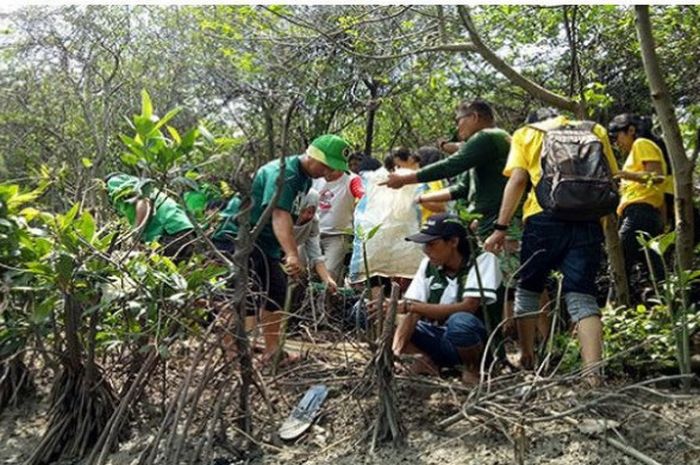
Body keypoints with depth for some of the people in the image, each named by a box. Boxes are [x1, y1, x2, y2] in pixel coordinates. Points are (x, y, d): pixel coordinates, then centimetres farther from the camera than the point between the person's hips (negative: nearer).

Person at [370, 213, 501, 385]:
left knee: (460, 321, -39)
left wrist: (409, 305, -30)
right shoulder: (429, 265, 1)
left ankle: (472, 369, -10)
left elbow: (467, 307, -27)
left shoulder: (483, 260, -13)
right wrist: (395, 350, -24)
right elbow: (413, 312, -6)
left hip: (482, 343, -4)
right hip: (439, 339, 5)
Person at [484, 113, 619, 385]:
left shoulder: (526, 133, 15)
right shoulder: (595, 131, 23)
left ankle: (527, 359, 23)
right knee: (582, 296, 1)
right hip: (589, 222, 2)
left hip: (545, 219, -2)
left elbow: (517, 181, 2)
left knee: (528, 289, 16)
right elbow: (611, 181, 16)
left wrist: (501, 227, -1)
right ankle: (593, 374, -11)